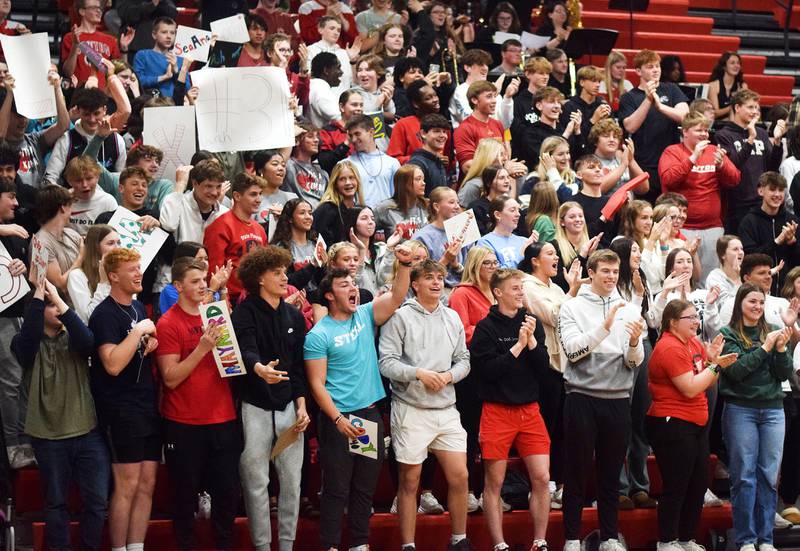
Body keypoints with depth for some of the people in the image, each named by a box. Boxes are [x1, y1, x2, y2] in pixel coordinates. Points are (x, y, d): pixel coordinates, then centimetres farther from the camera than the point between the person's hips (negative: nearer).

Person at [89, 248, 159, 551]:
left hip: (148, 406, 8)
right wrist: (138, 331, -20)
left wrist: (152, 343, 6)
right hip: (121, 410, -8)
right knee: (127, 485, -7)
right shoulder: (105, 314, -12)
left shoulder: (139, 308, 13)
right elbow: (113, 364, -24)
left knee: (147, 484, 7)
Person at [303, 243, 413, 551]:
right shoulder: (318, 335, -8)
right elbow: (317, 384, -11)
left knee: (365, 486, 12)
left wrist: (405, 264, -20)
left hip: (370, 414, 5)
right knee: (336, 488, 0)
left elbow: (397, 296, -4)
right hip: (338, 418, -5)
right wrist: (339, 419, -18)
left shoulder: (365, 316, 8)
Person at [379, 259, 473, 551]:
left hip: (446, 409, 4)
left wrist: (448, 376, -7)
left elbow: (463, 360, 12)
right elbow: (386, 362, -10)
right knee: (410, 481, 4)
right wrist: (419, 373, -18)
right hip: (411, 410, -4)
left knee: (459, 477, 1)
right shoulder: (400, 317, -5)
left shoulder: (452, 318, 11)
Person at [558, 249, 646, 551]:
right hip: (582, 398, -3)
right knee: (577, 472, 2)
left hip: (618, 399, 3)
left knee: (611, 473, 9)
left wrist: (635, 341, -19)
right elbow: (573, 350, -13)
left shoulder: (629, 310, 7)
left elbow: (635, 361, 3)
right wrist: (605, 326, -22)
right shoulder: (572, 308, 0)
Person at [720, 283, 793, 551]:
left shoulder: (773, 331, 8)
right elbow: (736, 370, -13)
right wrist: (765, 347, -15)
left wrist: (782, 348, -11)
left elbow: (784, 375, 5)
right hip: (740, 410, -3)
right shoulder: (728, 335, -1)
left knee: (769, 476, 4)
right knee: (744, 476, -1)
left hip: (773, 410, 3)